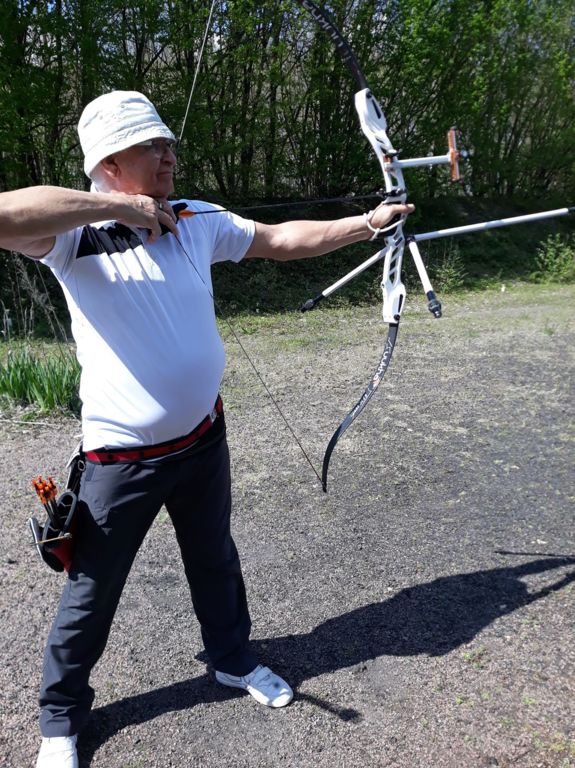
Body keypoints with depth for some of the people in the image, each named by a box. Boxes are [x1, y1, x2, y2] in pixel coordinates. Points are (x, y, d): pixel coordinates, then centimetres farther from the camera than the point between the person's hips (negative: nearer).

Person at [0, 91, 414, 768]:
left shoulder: (198, 222, 1)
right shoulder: (77, 234, -15)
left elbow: (282, 240, 7)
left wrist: (366, 223, 7)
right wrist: (117, 206, -29)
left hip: (203, 439, 5)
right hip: (121, 456, -4)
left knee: (215, 562, 24)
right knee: (91, 593, 13)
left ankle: (233, 660, 51)